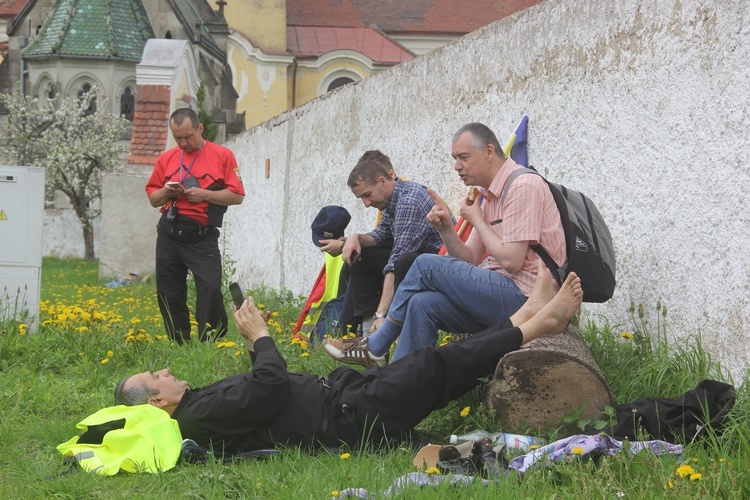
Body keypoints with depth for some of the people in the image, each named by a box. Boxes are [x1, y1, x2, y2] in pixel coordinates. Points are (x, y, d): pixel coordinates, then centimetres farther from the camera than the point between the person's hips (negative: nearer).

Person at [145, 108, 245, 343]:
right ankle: (178, 345, 15)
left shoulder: (222, 155, 2)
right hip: (169, 234, 4)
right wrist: (166, 192, -4)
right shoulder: (166, 158, 13)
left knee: (210, 289, -16)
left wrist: (204, 195, -14)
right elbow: (153, 198, 18)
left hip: (202, 237, -4)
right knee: (169, 294, 5)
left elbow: (237, 196, -2)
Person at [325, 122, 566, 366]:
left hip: (524, 296, -9)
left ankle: (375, 347, 5)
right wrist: (445, 228, -2)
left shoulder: (523, 186, -12)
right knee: (423, 304, -10)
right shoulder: (490, 195, 18)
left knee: (426, 265, -10)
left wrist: (475, 219, -6)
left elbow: (510, 261, -20)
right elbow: (470, 260, 16)